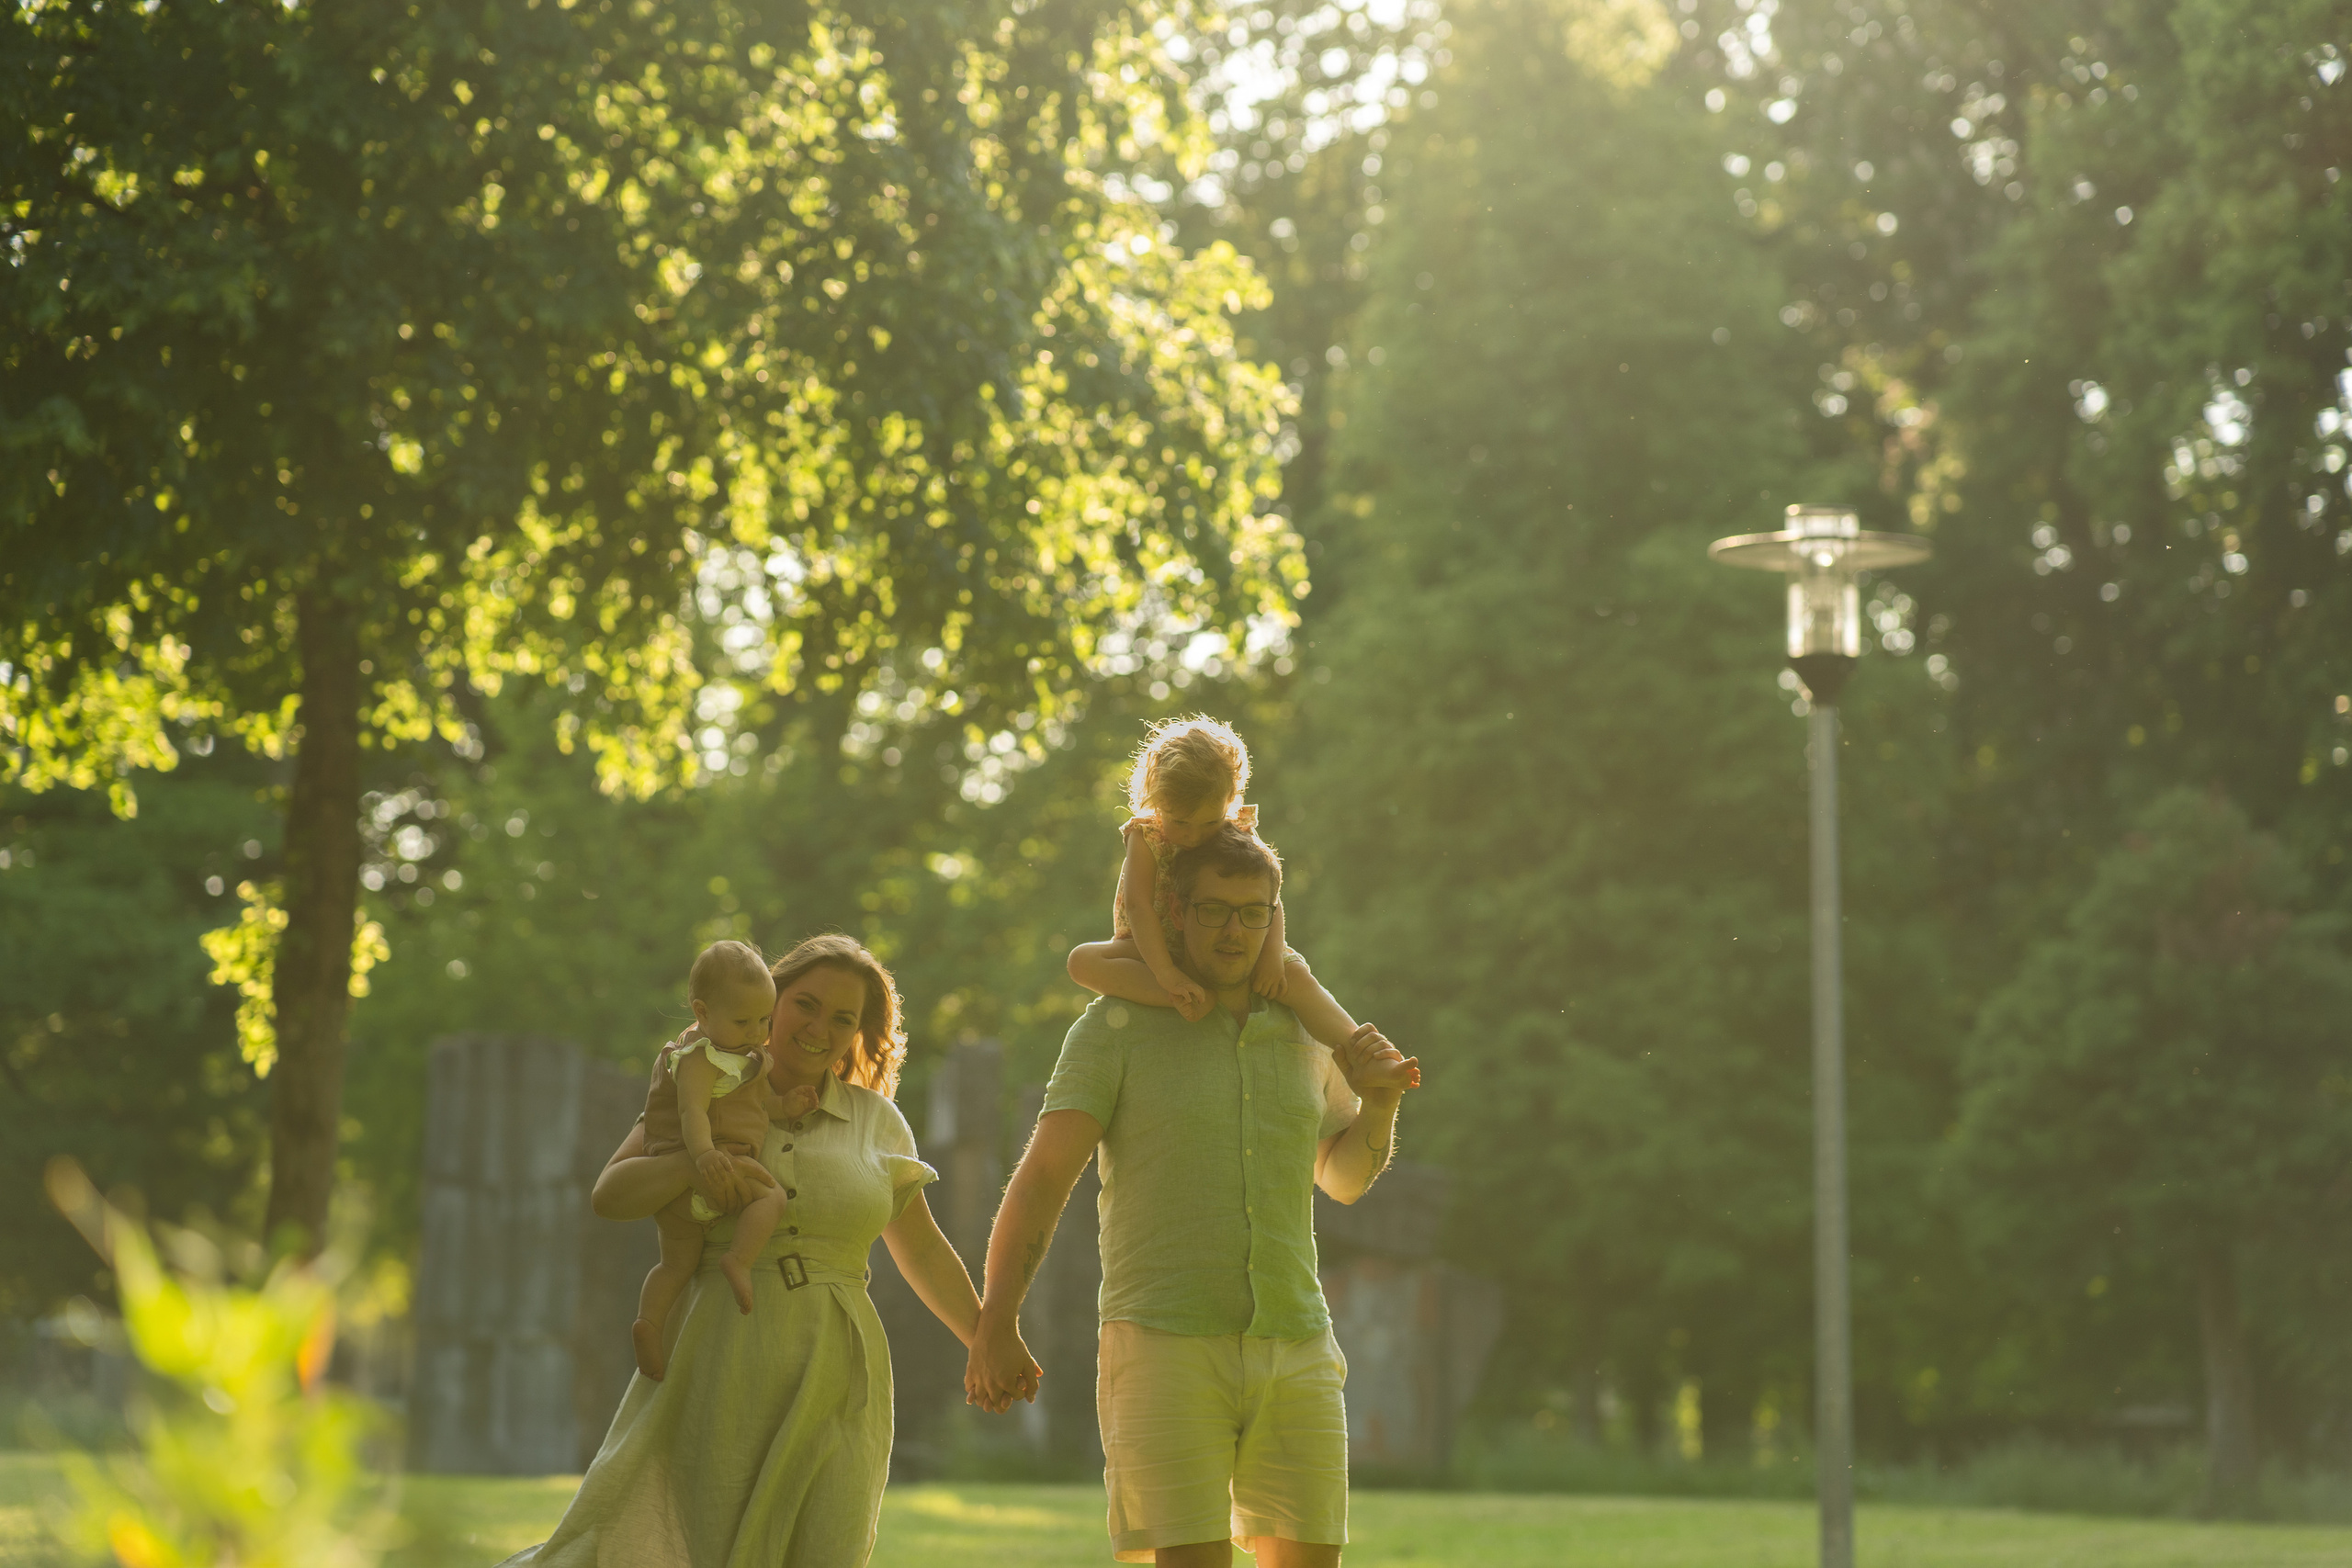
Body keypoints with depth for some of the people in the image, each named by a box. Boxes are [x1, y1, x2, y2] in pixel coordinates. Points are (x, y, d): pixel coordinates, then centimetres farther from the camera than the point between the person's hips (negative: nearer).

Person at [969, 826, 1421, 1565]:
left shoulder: (1306, 1031, 13)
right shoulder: (1116, 1028, -1)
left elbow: (1344, 1176, 27)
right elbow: (1041, 1178, -9)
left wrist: (1379, 1103, 5)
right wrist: (994, 1325, -19)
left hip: (1294, 1348, 5)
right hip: (1166, 1346, -4)